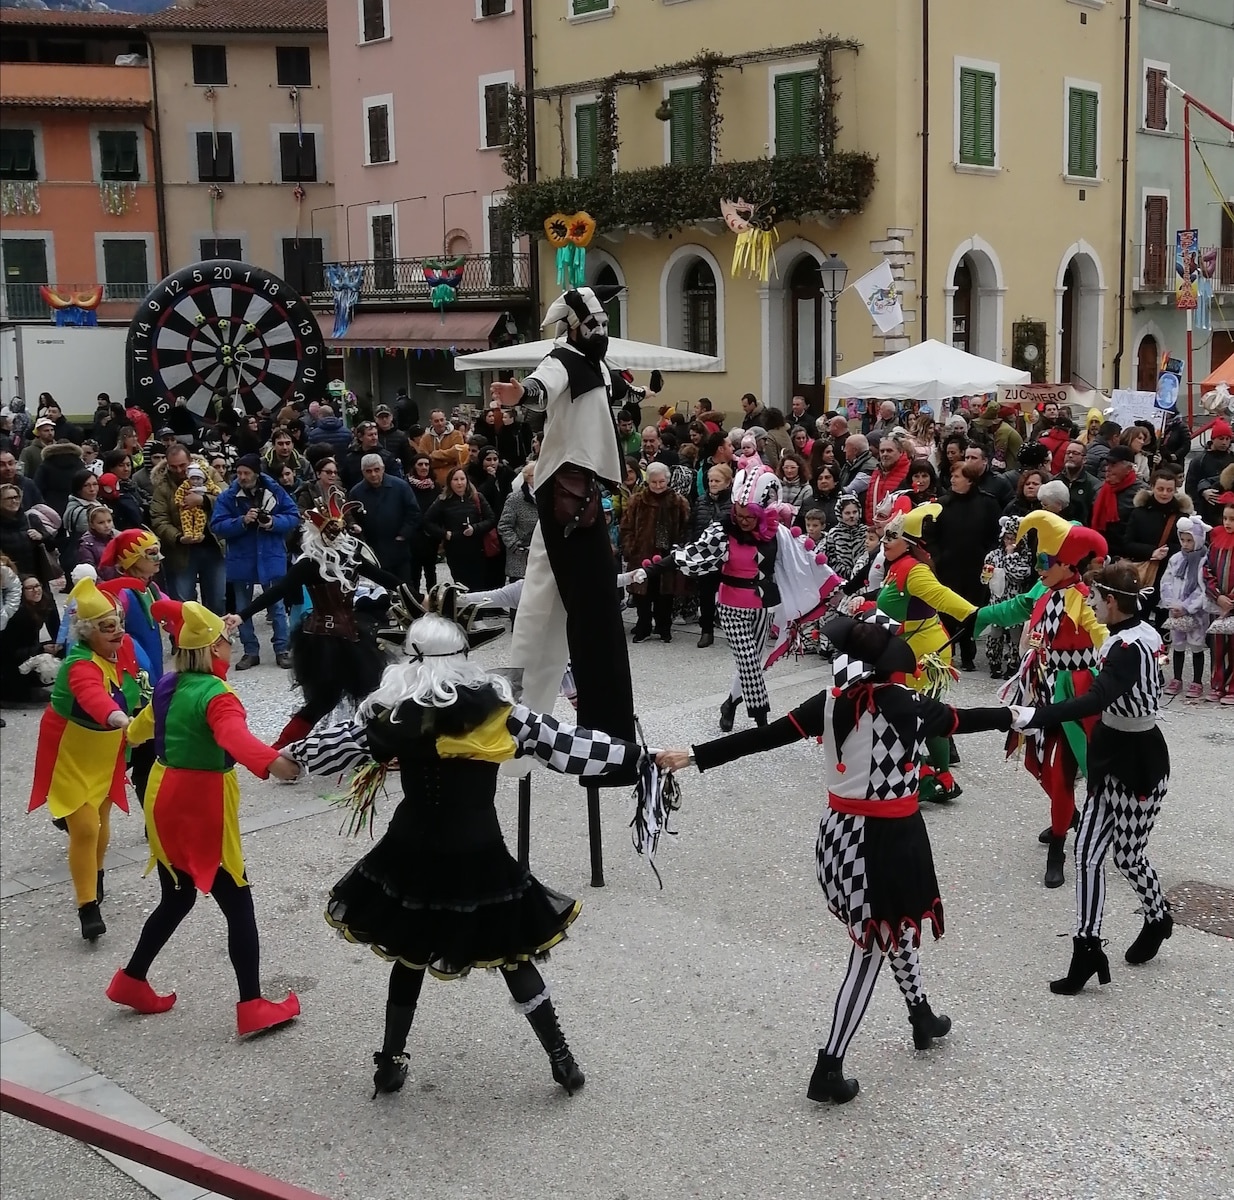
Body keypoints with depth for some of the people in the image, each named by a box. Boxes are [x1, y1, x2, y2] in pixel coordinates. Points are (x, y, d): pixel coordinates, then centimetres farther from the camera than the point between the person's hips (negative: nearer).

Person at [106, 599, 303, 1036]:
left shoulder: (169, 686, 5)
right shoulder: (215, 694, -20)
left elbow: (141, 727, 26)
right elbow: (235, 737, -43)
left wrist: (133, 733, 51)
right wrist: (271, 762, -62)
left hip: (165, 801, 8)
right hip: (200, 810, -8)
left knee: (177, 898, 24)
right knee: (238, 905, -1)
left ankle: (131, 981, 33)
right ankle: (253, 1008, 1)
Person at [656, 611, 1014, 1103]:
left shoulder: (831, 702, -7)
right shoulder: (912, 708, -14)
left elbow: (764, 736, -12)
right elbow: (965, 719, 4)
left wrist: (695, 756, -11)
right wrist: (1014, 716, 23)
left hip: (842, 832, 5)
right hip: (891, 838, -5)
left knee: (895, 924, 26)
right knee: (870, 949, 4)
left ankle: (922, 1016, 45)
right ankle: (828, 1068, 3)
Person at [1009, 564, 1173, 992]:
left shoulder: (1130, 647, -26)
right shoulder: (1133, 636, 4)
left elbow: (1095, 701, -40)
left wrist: (1034, 717, -47)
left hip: (1138, 762, -9)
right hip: (1115, 755, 9)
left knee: (1127, 856, 10)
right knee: (1087, 851, 4)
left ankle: (1157, 920, 38)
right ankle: (1087, 948, 6)